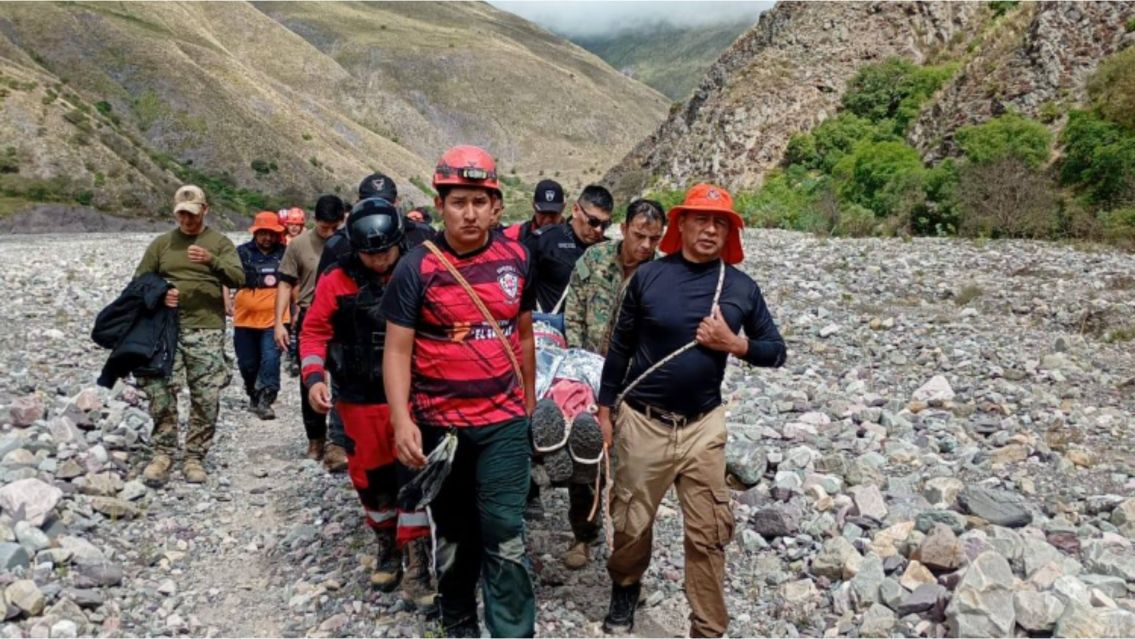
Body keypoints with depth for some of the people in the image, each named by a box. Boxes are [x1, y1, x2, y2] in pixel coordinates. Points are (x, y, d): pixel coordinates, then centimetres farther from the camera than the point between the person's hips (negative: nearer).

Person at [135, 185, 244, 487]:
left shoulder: (220, 242, 7)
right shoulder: (161, 243, 14)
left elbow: (238, 279, -6)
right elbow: (140, 280, 16)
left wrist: (212, 261, -24)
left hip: (207, 329, -1)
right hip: (166, 327, 2)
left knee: (206, 397, -1)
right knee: (160, 391, -6)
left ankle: (195, 457, 11)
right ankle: (163, 453, 8)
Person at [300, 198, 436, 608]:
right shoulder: (338, 282, -3)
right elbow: (315, 330, 3)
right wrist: (314, 376, -11)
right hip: (360, 400, 2)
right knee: (371, 479, 13)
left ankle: (416, 569, 6)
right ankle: (387, 547, 35)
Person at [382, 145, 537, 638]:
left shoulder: (517, 259, 0)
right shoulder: (416, 267, -9)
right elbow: (397, 350, -10)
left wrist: (529, 401, 16)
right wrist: (402, 421, -20)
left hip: (504, 421, 1)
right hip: (439, 423, 0)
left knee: (505, 538, -3)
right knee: (453, 534, 16)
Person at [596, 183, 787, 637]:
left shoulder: (741, 288, -1)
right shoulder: (648, 276, -4)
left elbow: (776, 352, 7)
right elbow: (620, 346, 3)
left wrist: (735, 344, -13)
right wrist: (604, 408, 5)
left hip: (704, 426, 1)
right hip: (643, 422, 0)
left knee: (709, 533, 5)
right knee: (631, 521, 14)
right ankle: (624, 589, 43)